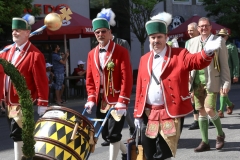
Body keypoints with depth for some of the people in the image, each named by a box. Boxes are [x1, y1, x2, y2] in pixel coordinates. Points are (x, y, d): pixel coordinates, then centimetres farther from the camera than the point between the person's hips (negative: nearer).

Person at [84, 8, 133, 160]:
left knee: (114, 134, -4)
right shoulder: (92, 54, 9)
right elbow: (90, 79, 12)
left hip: (116, 101, -6)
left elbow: (127, 79, -14)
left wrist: (122, 102, -19)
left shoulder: (121, 52, -9)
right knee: (106, 134, 14)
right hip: (101, 101, 6)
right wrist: (91, 99, 0)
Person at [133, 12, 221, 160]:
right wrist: (137, 113, 8)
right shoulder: (144, 59, 11)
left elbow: (197, 61, -21)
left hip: (171, 113, -4)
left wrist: (207, 51, -43)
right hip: (148, 113, 5)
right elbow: (140, 87, 10)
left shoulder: (179, 54, -1)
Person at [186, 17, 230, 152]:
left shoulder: (219, 41, -2)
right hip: (197, 82, 4)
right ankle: (205, 142, 16)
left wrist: (226, 83, -8)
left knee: (209, 110, -14)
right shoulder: (192, 42, 8)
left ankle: (220, 134, 13)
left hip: (212, 82, -4)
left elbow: (224, 64, -3)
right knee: (201, 111, 8)